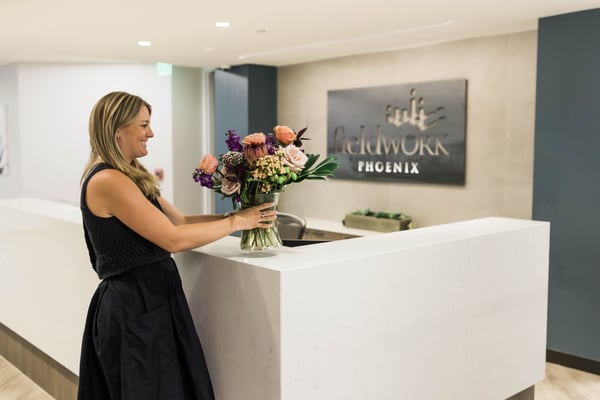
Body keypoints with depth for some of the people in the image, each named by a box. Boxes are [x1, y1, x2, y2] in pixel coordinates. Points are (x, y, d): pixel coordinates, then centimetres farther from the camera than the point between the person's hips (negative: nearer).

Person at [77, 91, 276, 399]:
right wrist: (236, 222, -13)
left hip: (147, 300, 9)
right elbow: (173, 238, -22)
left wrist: (240, 216, 2)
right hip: (134, 308, -9)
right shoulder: (107, 181, -19)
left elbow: (180, 220, 10)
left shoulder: (129, 178, 11)